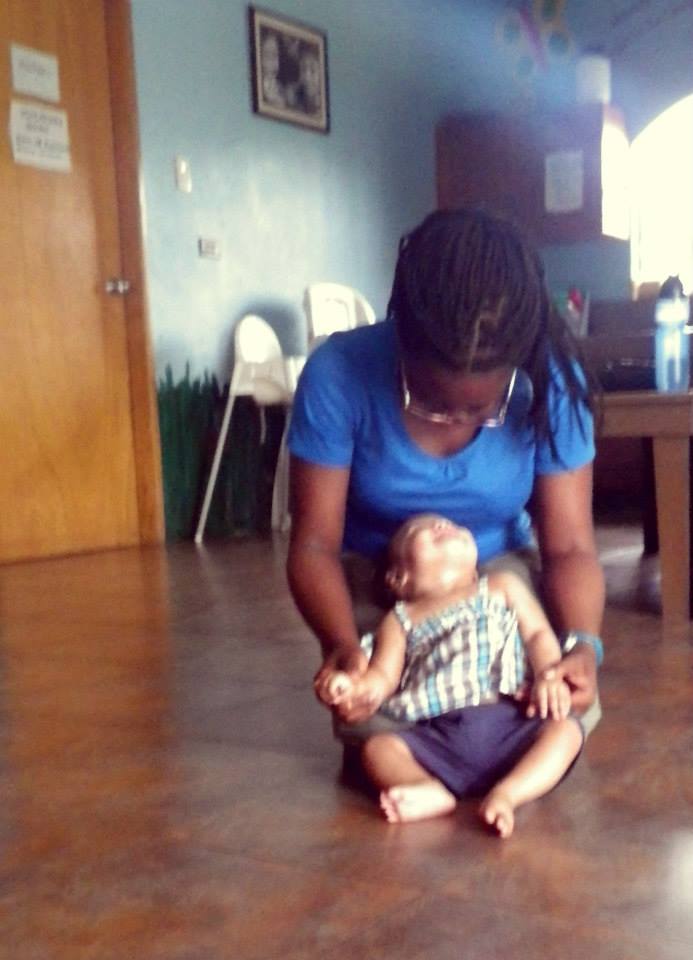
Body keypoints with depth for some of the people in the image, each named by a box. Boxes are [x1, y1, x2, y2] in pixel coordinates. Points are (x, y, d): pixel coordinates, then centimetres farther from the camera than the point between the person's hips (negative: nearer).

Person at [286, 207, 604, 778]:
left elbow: (569, 544, -18)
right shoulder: (339, 374, -28)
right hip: (376, 579, -1)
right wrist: (342, 644, -42)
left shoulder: (551, 382, -23)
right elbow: (315, 544, -22)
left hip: (501, 571, 2)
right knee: (379, 737, -24)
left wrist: (582, 641, -39)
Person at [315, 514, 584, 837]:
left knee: (565, 729, -26)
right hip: (438, 735, 0)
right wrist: (353, 686, -14)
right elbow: (382, 677, 10)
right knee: (378, 746, -22)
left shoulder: (502, 587, 25)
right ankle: (433, 791, -44)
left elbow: (539, 634, 14)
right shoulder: (399, 620, 22)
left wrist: (549, 676, -8)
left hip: (509, 723, 0)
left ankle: (505, 794, -42)